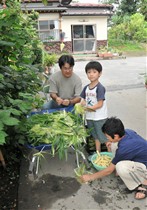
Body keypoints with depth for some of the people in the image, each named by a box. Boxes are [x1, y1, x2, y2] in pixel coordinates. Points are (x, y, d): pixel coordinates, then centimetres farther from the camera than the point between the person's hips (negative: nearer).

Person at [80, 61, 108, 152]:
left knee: (105, 137, 6)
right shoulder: (86, 87, 4)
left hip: (100, 117, -7)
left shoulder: (100, 88, -17)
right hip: (90, 117, 7)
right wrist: (81, 104, -13)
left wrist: (88, 108, -24)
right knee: (96, 137, 22)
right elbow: (84, 99, 9)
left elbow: (100, 104, -20)